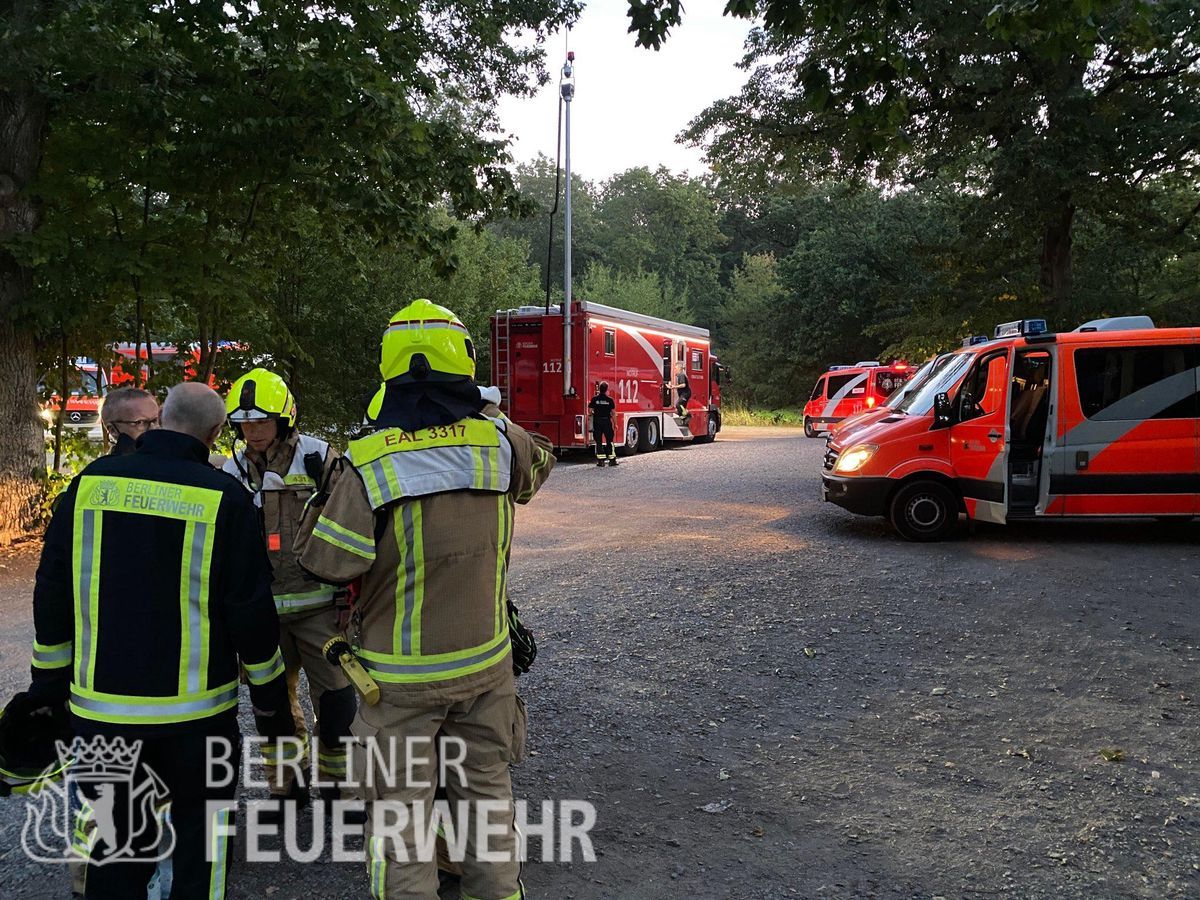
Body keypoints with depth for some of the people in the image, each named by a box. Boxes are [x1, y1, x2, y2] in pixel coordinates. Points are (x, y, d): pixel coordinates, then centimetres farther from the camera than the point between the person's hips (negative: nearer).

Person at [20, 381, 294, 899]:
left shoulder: (92, 482, -1)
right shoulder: (224, 497, -12)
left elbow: (53, 593, 4)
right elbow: (251, 610, -10)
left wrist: (49, 681, 15)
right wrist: (270, 698, 2)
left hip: (100, 706, 4)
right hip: (194, 710, -3)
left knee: (118, 843, 18)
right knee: (202, 835, 14)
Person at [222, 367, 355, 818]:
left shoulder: (319, 458, -8)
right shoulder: (232, 470, 6)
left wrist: (352, 597, -7)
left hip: (318, 603, -4)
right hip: (262, 608, 4)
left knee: (334, 697, 2)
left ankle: (337, 782, 22)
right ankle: (286, 785, 30)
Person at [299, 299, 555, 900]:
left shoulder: (369, 464, -20)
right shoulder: (499, 440, -10)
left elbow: (329, 565, -13)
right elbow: (539, 462, 13)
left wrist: (333, 492, 4)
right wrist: (486, 415, 23)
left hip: (401, 675, -3)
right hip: (485, 661, 4)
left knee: (398, 809, 13)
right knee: (486, 790, 22)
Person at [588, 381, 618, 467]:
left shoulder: (594, 399, -3)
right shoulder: (610, 400, -4)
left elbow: (590, 410, -4)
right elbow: (613, 412, -2)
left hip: (597, 421, 0)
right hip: (607, 421, 0)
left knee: (598, 441, 4)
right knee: (609, 441, 6)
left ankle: (600, 460, 1)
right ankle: (612, 459, 4)